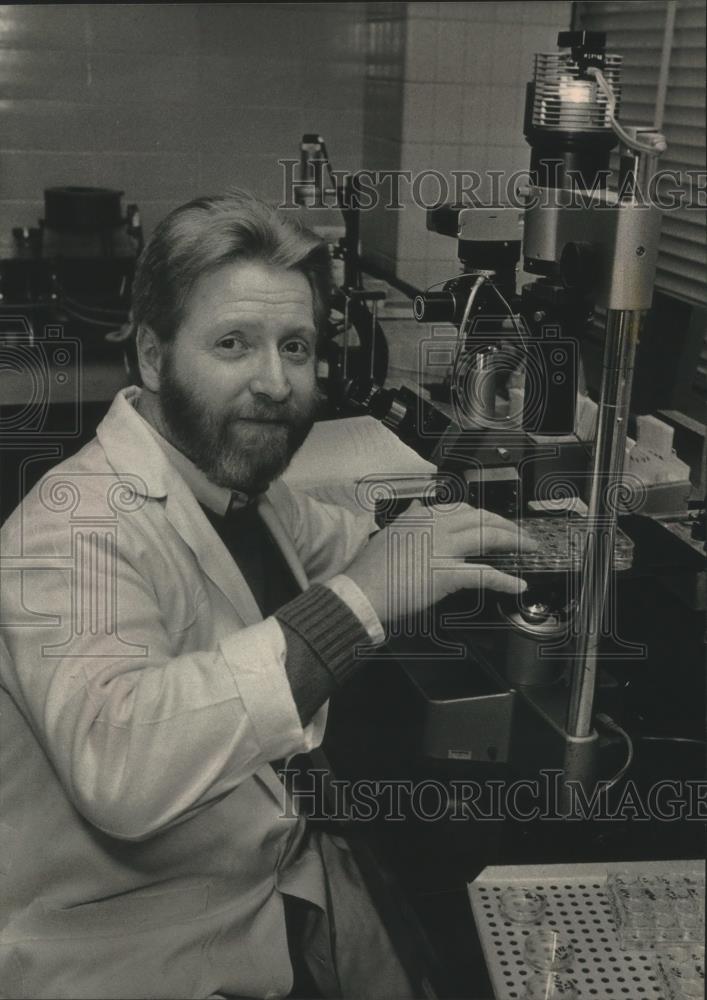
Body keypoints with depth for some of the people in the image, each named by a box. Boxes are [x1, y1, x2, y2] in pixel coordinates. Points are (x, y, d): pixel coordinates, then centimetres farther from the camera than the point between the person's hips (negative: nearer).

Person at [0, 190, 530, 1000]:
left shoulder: (244, 487, 1)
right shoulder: (75, 525, -24)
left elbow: (340, 543, 20)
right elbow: (117, 769, -40)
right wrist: (355, 598, -39)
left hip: (283, 881, 8)